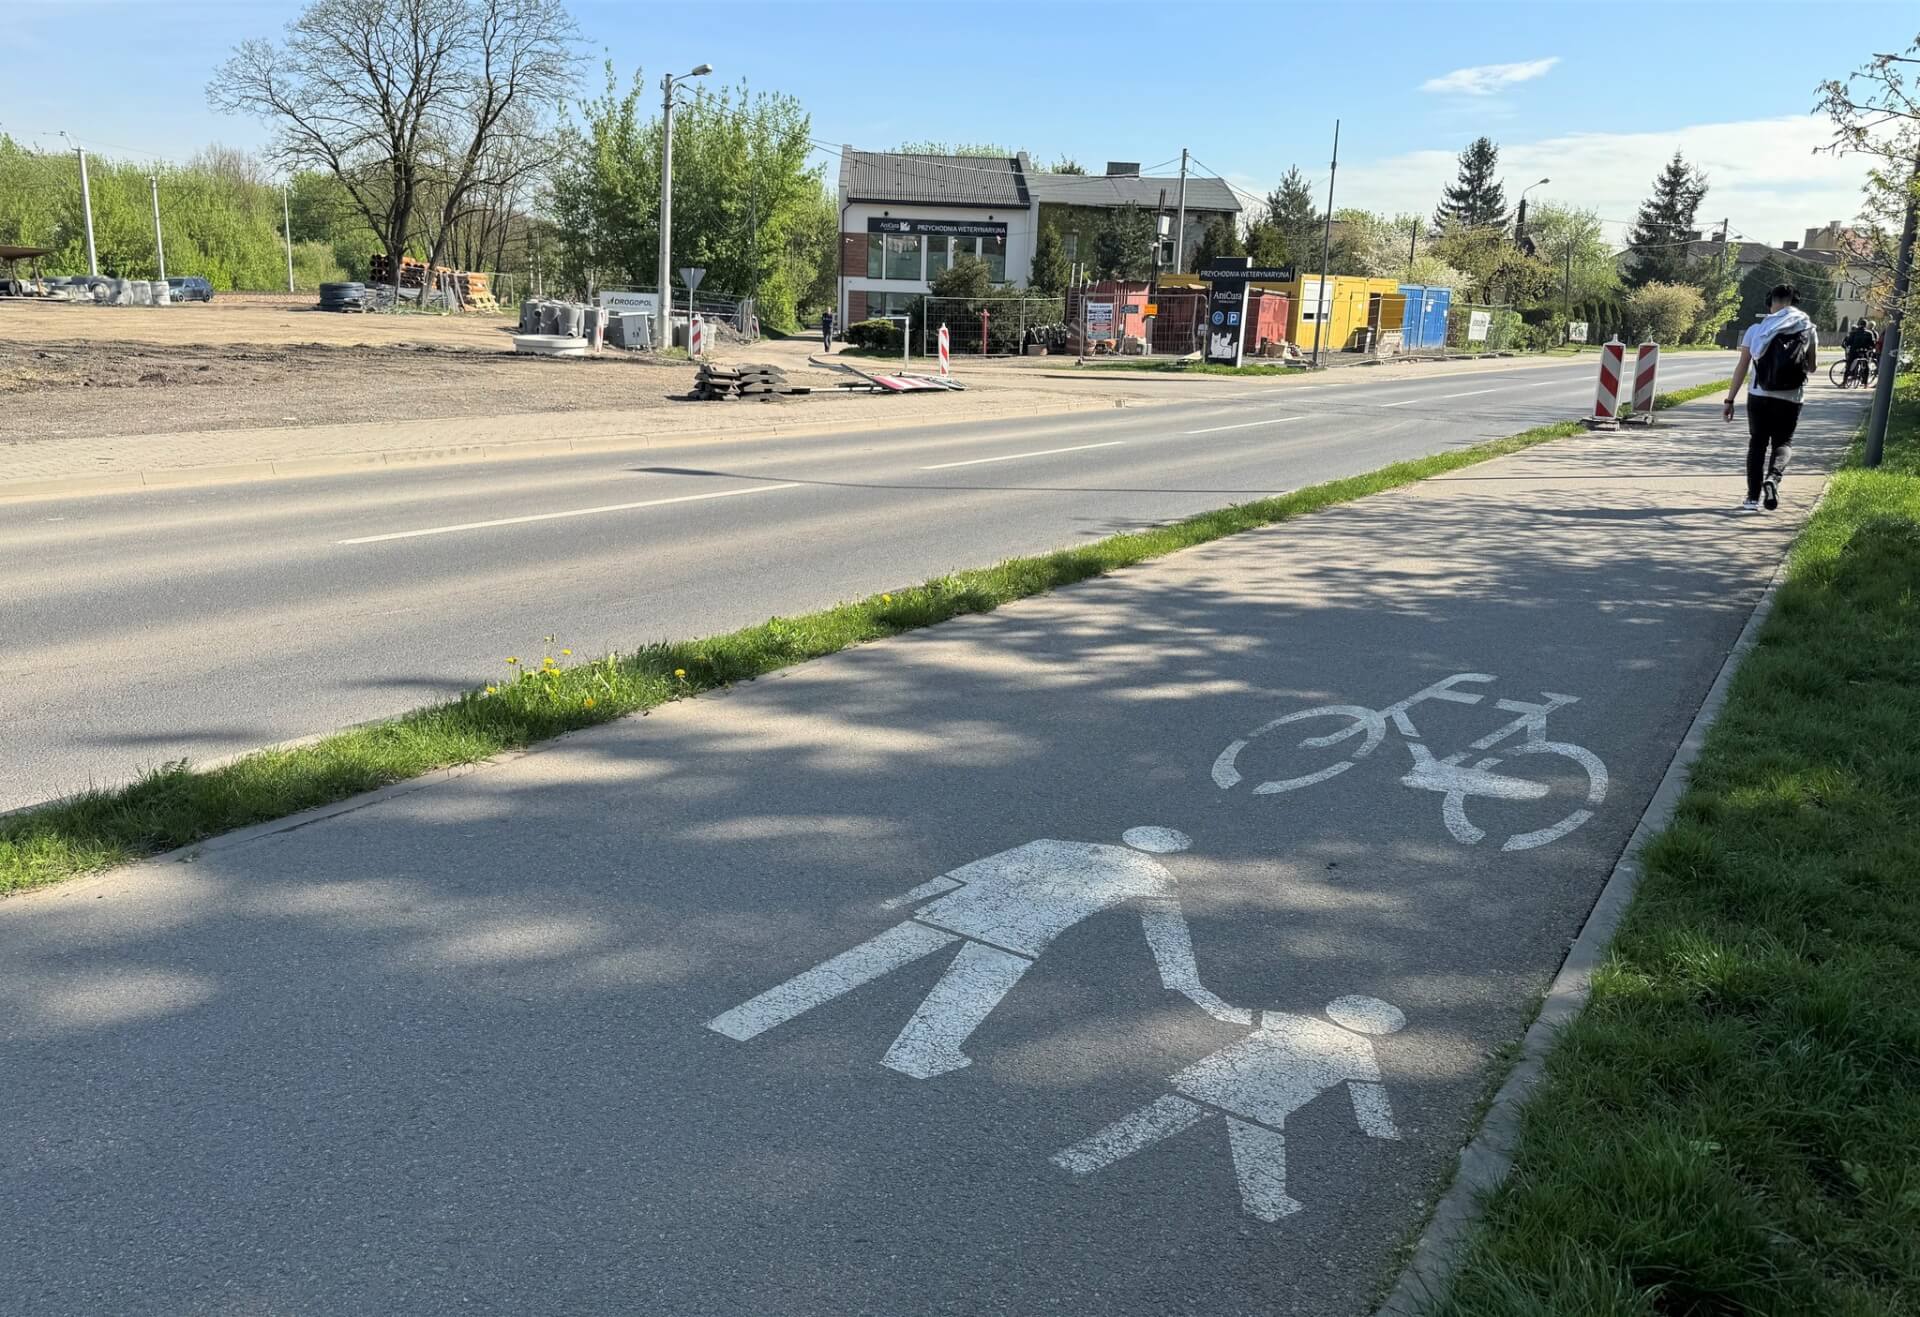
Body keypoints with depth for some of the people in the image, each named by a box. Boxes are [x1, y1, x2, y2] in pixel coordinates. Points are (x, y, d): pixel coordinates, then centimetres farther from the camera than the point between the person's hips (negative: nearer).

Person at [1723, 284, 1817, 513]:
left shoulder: (1756, 330, 1)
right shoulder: (1808, 330, 3)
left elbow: (1742, 368, -2)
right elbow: (1811, 367, 11)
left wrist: (1730, 400, 2)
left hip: (1758, 396, 0)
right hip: (1789, 399, 0)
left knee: (1757, 444, 10)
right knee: (1783, 442, 13)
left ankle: (1753, 498, 4)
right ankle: (1773, 477, -18)